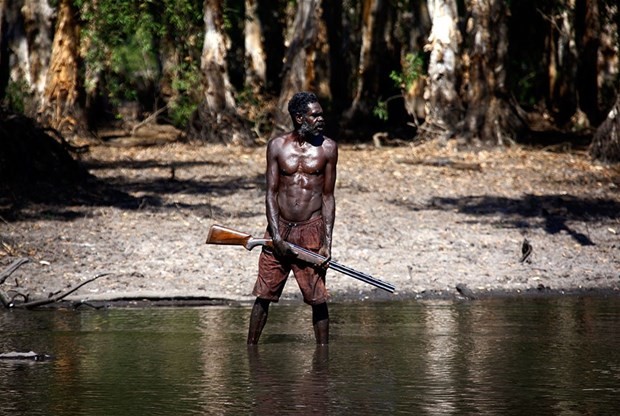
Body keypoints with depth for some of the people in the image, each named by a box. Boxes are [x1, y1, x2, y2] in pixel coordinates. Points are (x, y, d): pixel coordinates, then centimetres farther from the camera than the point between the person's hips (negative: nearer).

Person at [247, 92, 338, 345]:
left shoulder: (327, 148, 2)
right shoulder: (277, 146, 2)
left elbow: (328, 196, 2)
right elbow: (271, 193, 0)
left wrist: (327, 243, -5)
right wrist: (277, 237, -10)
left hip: (311, 230, -1)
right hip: (279, 228, 1)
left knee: (318, 298, -1)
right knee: (264, 294, 3)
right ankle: (250, 348, 13)